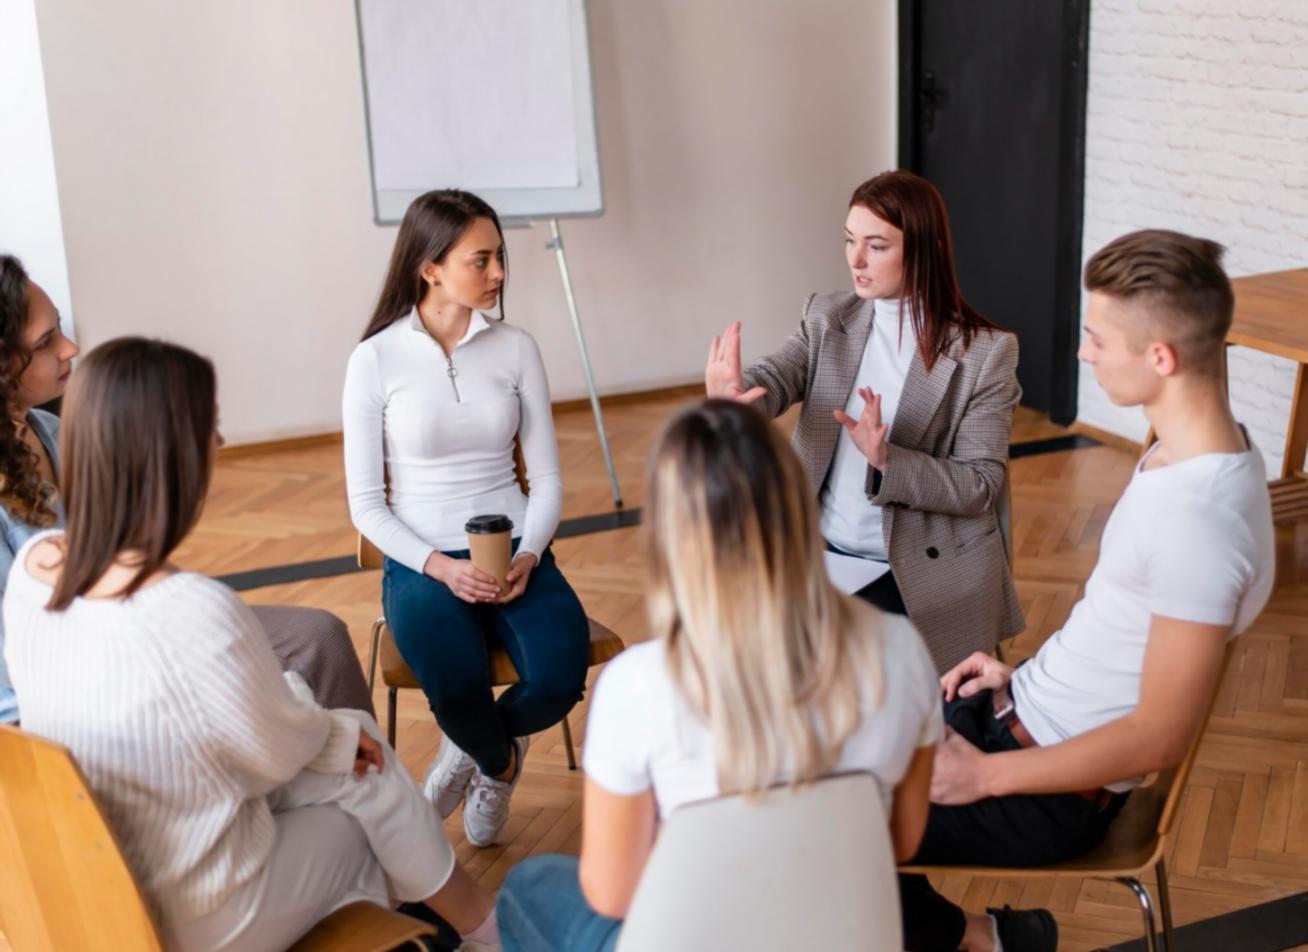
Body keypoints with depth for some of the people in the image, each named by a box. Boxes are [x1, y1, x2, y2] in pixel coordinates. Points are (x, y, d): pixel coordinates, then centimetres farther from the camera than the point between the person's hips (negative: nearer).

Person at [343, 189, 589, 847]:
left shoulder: (516, 349, 2)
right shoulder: (376, 360, -5)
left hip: (515, 552, 2)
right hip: (420, 561, -2)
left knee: (560, 678, -24)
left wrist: (528, 556, -15)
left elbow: (547, 479, 4)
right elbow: (366, 503, -3)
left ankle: (473, 748, 12)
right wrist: (440, 567, -18)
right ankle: (500, 762, 9)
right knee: (458, 691, -30)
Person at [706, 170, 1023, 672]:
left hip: (921, 573, -4)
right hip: (822, 552, 4)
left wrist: (885, 459, -27)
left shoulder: (985, 352, -9)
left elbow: (980, 486, -11)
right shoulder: (826, 317, 3)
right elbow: (776, 377, -16)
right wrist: (733, 394, -40)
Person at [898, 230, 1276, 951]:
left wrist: (985, 776, -19)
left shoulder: (1200, 519, -31)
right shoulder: (1192, 446, -1)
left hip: (1057, 792, -9)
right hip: (1027, 710, 9)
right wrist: (1028, 675, 11)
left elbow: (1159, 738, -26)